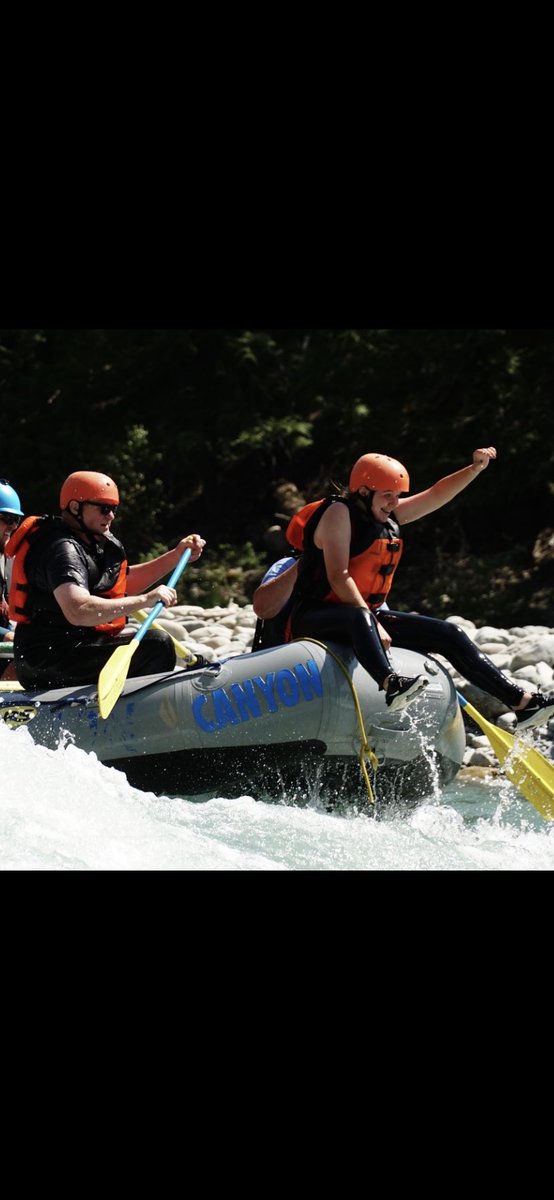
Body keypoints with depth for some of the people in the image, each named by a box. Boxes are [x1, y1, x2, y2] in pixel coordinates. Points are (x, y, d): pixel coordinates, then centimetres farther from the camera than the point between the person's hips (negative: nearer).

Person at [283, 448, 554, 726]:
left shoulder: (389, 516, 12)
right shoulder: (339, 512, -14)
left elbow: (436, 495, 15)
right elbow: (338, 578, -21)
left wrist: (476, 468, 0)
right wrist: (375, 624, -26)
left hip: (368, 615, 9)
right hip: (315, 618, -9)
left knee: (448, 634, 0)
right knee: (360, 618, -44)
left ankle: (521, 702, -2)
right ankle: (391, 684, -69)